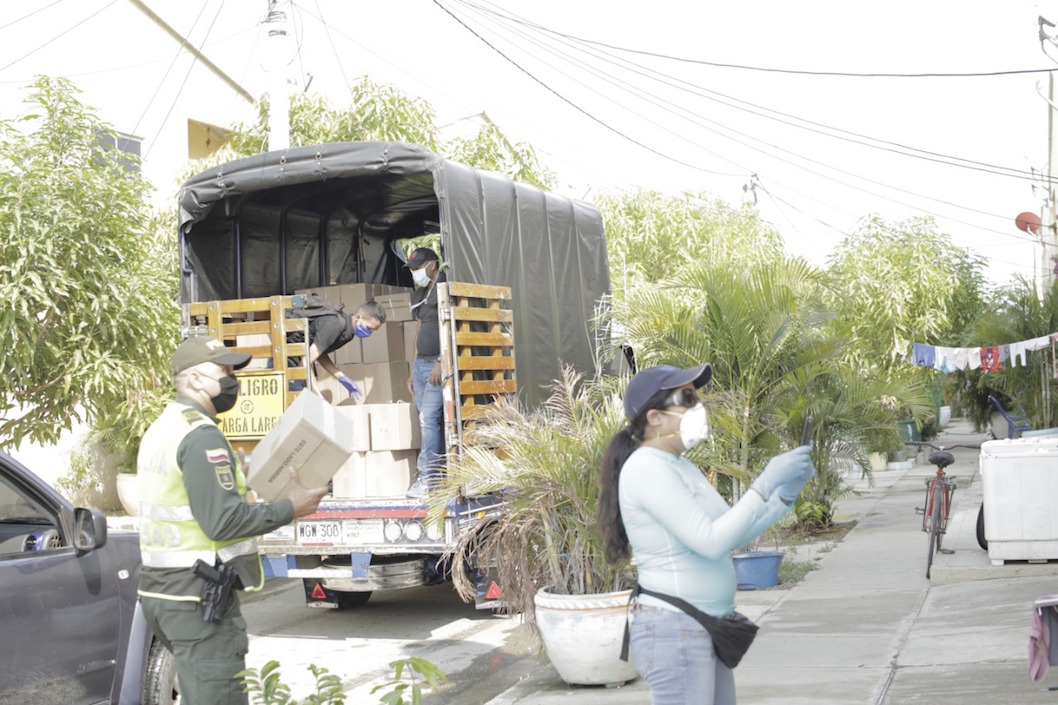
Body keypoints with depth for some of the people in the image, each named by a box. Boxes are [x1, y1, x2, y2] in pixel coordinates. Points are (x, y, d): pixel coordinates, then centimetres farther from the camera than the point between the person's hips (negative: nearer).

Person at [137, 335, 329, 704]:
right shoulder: (201, 436, -17)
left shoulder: (162, 429, 15)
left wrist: (240, 478, 14)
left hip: (160, 588, 10)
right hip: (197, 594, -10)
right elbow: (223, 520, -23)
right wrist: (289, 509, -14)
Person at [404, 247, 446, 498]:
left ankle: (427, 477, -10)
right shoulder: (420, 295, 19)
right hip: (420, 364, 9)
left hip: (437, 365, -9)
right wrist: (413, 370, 20)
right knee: (428, 420, 6)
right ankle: (439, 472, 9)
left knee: (429, 419, -13)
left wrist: (440, 363, -20)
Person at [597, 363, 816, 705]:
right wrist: (765, 484, -19)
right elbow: (711, 541, -22)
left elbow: (731, 535, 17)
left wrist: (784, 496, 6)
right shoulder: (647, 468, -16)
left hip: (706, 631, 10)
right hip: (674, 630, -10)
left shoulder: (680, 467, 14)